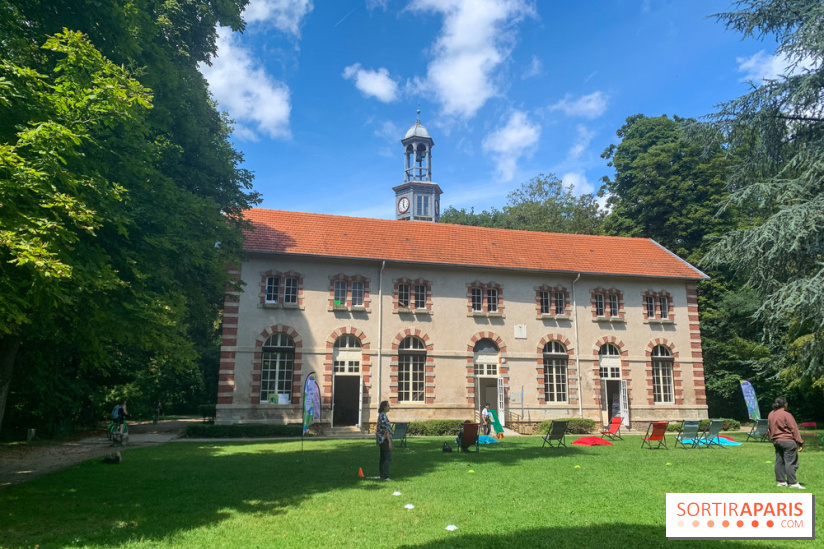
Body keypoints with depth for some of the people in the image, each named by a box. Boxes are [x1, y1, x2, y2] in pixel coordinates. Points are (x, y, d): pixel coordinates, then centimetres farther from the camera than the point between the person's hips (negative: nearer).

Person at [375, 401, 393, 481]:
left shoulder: (381, 415, 15)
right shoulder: (383, 416, -17)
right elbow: (386, 430, -20)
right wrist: (389, 441, -20)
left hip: (382, 440, 10)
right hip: (385, 439, -10)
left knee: (383, 458, 11)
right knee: (388, 458, -11)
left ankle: (382, 476, 14)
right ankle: (385, 476, -13)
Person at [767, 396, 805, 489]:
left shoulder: (770, 415, 10)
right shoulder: (786, 415, -14)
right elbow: (794, 429, -13)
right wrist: (799, 443, -10)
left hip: (776, 441, 8)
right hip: (788, 441, -8)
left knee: (779, 461, 11)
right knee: (791, 462, -3)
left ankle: (780, 481, 15)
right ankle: (792, 483, -1)